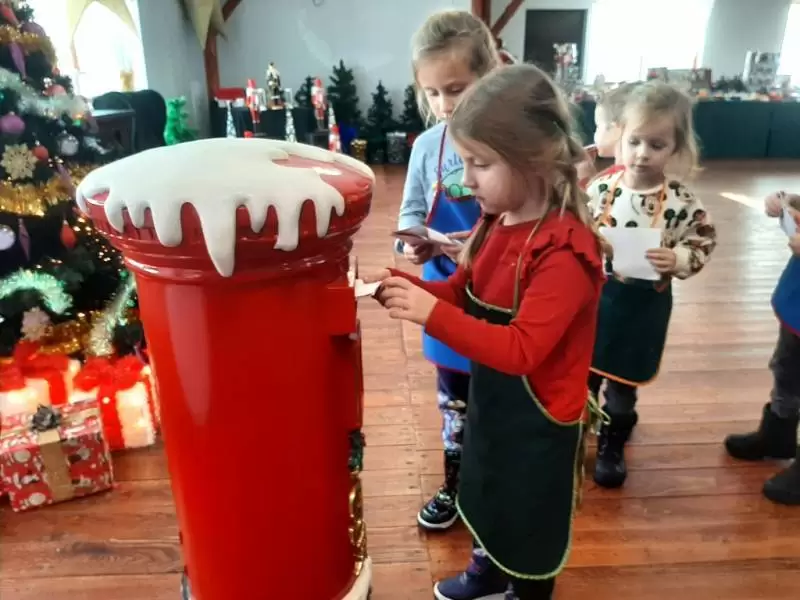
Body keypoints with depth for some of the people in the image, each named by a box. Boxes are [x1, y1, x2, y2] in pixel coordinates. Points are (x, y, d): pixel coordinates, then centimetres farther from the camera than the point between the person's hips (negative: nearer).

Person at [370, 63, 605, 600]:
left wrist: (432, 313, -40)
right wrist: (404, 286, -13)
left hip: (537, 418, -8)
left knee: (529, 526, 17)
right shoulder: (497, 223, -3)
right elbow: (462, 294, 5)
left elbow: (520, 350, -34)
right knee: (489, 501, 29)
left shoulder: (565, 252, -29)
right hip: (492, 401, 8)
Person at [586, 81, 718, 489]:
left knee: (624, 381, 15)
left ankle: (612, 445, 37)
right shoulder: (600, 188, -9)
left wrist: (677, 260, -22)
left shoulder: (682, 203, -12)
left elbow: (703, 244, -3)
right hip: (594, 296, 1)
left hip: (643, 305, -1)